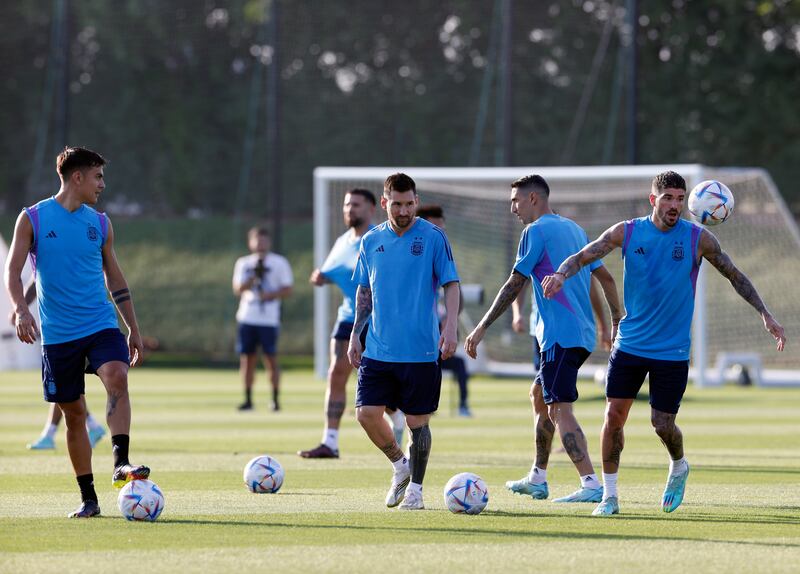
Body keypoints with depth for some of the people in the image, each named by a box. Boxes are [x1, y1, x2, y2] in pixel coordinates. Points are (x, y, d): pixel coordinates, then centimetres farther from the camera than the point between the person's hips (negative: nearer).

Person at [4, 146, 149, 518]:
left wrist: (133, 329, 17)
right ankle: (88, 498, 11)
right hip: (58, 333, -1)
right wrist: (21, 310, -22)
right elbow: (12, 270, -3)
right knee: (73, 412, 3)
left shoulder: (100, 223, 10)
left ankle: (120, 465, -33)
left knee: (117, 378, -27)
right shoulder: (33, 219, 1)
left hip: (102, 325, 2)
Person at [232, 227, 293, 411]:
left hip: (269, 318, -3)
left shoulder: (279, 263, 4)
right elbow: (237, 289, 4)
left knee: (271, 359, -6)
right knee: (247, 359, 3)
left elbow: (287, 290, 0)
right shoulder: (243, 263, 13)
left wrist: (269, 295, -15)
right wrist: (253, 278, -12)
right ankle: (248, 399, 8)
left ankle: (275, 399, -1)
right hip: (247, 318, 3)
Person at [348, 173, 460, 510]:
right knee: (367, 412, -4)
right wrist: (355, 335, 11)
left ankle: (415, 488, 15)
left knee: (417, 420, 1)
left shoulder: (433, 237, -5)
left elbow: (451, 284, -5)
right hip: (378, 349, 4)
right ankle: (400, 466, 20)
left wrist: (450, 327, -17)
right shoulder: (372, 241, 8)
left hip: (420, 350, -4)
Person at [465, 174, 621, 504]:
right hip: (583, 334, 9)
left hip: (560, 336, -9)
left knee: (560, 409, -13)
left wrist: (482, 328, -9)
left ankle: (591, 485, -23)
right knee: (539, 394, 22)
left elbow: (514, 285, -11)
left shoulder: (536, 232, -7)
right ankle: (537, 479, 26)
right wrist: (618, 321, 28)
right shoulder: (573, 229, 18)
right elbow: (606, 278, 21)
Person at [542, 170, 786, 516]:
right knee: (614, 415, -5)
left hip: (673, 350, -1)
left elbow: (735, 276, 5)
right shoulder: (627, 232, -4)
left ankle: (679, 468, 31)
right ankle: (609, 495, 8)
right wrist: (562, 275, -27)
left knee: (662, 423, -2)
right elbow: (582, 257, -5)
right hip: (630, 343, 1)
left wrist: (765, 314, -1)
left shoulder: (698, 239, -5)